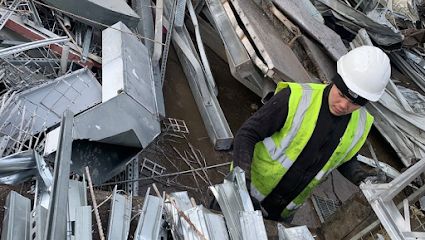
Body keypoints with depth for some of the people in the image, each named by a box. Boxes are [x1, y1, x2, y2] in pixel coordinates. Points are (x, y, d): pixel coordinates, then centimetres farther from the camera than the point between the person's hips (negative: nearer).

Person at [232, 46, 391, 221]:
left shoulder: (359, 125, -10)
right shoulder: (295, 98, -28)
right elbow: (246, 134, -24)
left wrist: (364, 180, -11)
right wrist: (242, 177, -38)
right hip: (249, 193, -4)